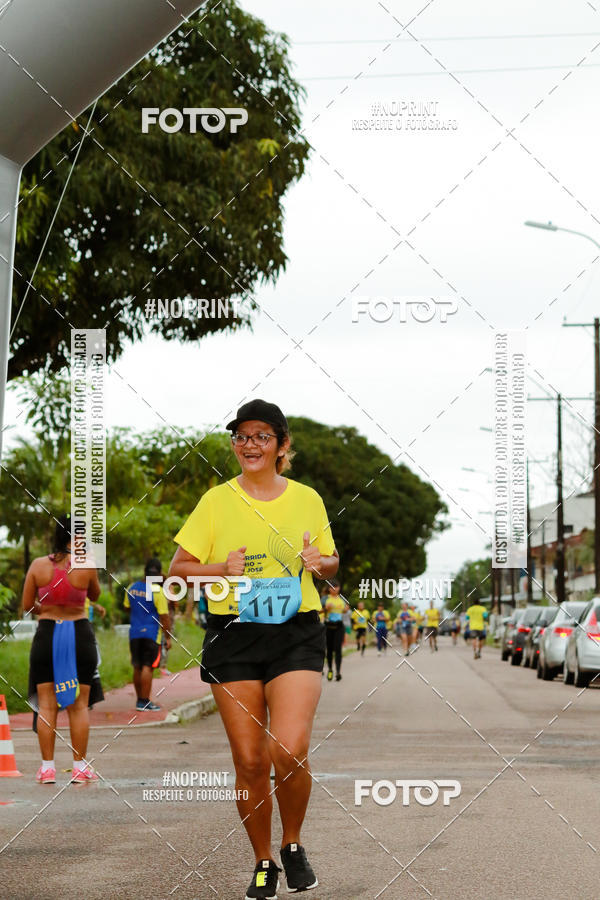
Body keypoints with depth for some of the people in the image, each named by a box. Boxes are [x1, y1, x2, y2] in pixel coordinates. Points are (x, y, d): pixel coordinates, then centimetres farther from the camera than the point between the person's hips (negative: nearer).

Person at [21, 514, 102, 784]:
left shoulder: (38, 565, -4)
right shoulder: (86, 566, -8)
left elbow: (27, 605, 1)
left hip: (47, 634, 1)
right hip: (79, 634, -1)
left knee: (46, 704, 7)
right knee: (78, 704, 6)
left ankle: (47, 767, 5)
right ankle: (80, 767, 7)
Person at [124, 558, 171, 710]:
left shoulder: (132, 588, 5)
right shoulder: (157, 591, -12)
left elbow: (127, 607, 20)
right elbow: (164, 616, -12)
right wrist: (168, 637, -6)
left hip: (134, 633, 5)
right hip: (151, 634, -5)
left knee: (137, 667, 13)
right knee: (147, 667, -5)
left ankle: (139, 700, 23)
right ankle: (145, 702, -7)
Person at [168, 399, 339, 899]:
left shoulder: (307, 499, 6)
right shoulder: (217, 501, 2)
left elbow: (331, 562, 18)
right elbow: (178, 568, 5)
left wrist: (320, 563, -5)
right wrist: (223, 568, -13)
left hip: (297, 635, 0)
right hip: (233, 637, 0)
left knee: (290, 750, -16)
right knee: (250, 760, 1)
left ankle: (293, 846, 10)